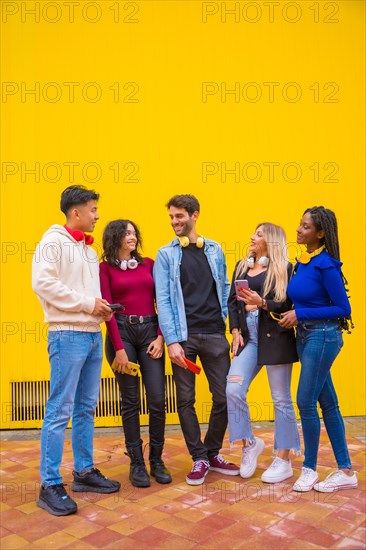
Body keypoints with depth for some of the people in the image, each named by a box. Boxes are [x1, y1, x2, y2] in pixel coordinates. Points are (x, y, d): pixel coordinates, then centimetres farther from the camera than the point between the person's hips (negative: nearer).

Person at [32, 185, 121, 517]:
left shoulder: (89, 249, 19)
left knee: (86, 408, 13)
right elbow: (43, 283, -17)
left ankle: (85, 472, 25)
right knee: (61, 410, -4)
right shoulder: (53, 241, -6)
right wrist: (87, 304, -16)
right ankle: (50, 485, 6)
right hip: (68, 335, -8)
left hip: (93, 334, 8)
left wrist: (101, 307, 1)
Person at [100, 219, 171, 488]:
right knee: (131, 401, 3)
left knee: (158, 400, -1)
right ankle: (137, 463, 16)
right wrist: (119, 348, -9)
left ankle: (157, 461, 16)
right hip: (121, 332, -2)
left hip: (150, 331, 3)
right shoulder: (105, 268, 3)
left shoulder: (149, 264, 12)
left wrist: (160, 337, -3)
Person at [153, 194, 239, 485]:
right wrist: (171, 340, -12)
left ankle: (213, 453, 26)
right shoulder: (166, 254, 3)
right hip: (184, 336, -2)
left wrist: (230, 322, 1)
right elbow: (163, 300, -4)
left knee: (224, 397, 6)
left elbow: (225, 289, 14)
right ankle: (199, 458, 22)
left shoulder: (215, 250, 10)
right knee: (186, 400, 5)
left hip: (214, 335, 2)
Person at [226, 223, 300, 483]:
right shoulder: (242, 266, 16)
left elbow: (289, 305, -7)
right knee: (233, 391, -5)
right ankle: (249, 443, 19)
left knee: (281, 399, 3)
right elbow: (232, 300, 13)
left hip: (275, 337, -5)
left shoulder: (284, 269, -1)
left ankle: (284, 461, 18)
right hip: (248, 336, 5)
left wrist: (262, 303, -21)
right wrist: (235, 330, 2)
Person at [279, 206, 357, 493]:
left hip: (323, 336, -8)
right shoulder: (302, 262, 7)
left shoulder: (326, 265, -16)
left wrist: (300, 315, -17)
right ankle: (346, 471, 25)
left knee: (306, 402, -2)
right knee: (328, 403, 13)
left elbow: (343, 309, -14)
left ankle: (310, 469, 18)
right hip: (304, 335, 8)